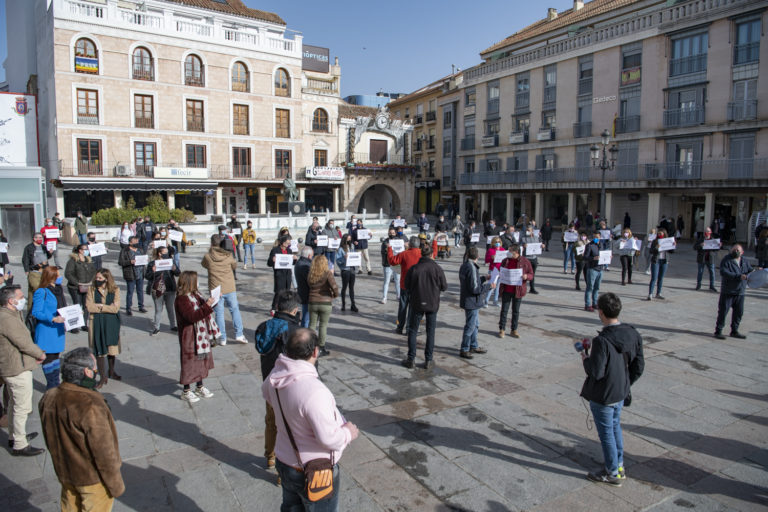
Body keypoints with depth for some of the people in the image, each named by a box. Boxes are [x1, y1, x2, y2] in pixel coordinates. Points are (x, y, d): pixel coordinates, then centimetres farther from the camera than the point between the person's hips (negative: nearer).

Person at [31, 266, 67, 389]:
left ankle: (55, 384, 24)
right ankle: (51, 386, 11)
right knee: (48, 357, 1)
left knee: (55, 355, 15)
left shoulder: (58, 289, 8)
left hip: (58, 329, 7)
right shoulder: (41, 292, -15)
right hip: (46, 330, -7)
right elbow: (36, 312, -17)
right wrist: (53, 319, -26)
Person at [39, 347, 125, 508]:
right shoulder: (91, 406, -33)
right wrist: (116, 484, -12)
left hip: (64, 472, 7)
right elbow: (103, 450, -25)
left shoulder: (48, 399, -9)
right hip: (93, 478, -7)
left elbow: (50, 441, 6)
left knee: (70, 507, 25)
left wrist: (63, 464, 21)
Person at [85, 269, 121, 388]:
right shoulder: (92, 290, -1)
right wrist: (107, 307, -12)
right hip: (97, 323, 0)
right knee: (99, 349, 1)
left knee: (112, 347, 13)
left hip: (112, 323, 0)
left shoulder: (115, 290, -3)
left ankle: (111, 372, 34)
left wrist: (100, 306, -12)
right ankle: (103, 376, 12)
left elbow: (115, 308, -12)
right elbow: (89, 307, -12)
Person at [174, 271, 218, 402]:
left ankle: (200, 387, 34)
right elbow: (192, 316, -30)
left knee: (202, 360, 18)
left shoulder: (195, 294, 8)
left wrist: (213, 301, 7)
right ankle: (186, 391, 20)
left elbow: (203, 310, 22)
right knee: (190, 362, 3)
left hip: (201, 335, 9)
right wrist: (206, 306, -35)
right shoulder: (181, 299, -21)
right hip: (190, 336, -9)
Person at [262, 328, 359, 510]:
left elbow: (266, 392, 12)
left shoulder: (275, 376, -12)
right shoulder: (314, 390, -38)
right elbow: (329, 439, -33)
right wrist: (348, 433, -15)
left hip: (285, 462, 7)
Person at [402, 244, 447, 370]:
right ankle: (428, 361, 14)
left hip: (417, 304, 0)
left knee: (412, 331, 12)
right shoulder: (437, 268, -10)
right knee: (430, 332, 11)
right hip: (432, 304, 0)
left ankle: (410, 359, 15)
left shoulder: (413, 269, -9)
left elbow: (407, 286, -1)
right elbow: (444, 287, -2)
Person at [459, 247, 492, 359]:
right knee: (470, 326, 1)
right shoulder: (472, 268, -23)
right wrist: (489, 286, -13)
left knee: (474, 325, 21)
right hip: (472, 302, -10)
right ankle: (464, 350, 10)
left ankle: (474, 346, 32)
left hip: (467, 301, 10)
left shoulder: (464, 266, 8)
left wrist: (484, 278, 27)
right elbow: (475, 288, -24)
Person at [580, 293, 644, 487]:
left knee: (606, 432, 10)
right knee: (615, 427, 25)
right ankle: (619, 465, 39)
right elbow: (639, 367, 1)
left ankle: (612, 473, 25)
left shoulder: (602, 341, -30)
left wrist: (585, 359, -7)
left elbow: (596, 372, -27)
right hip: (621, 393, 7)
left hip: (602, 396, -7)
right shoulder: (633, 334, -6)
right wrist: (625, 384, 15)